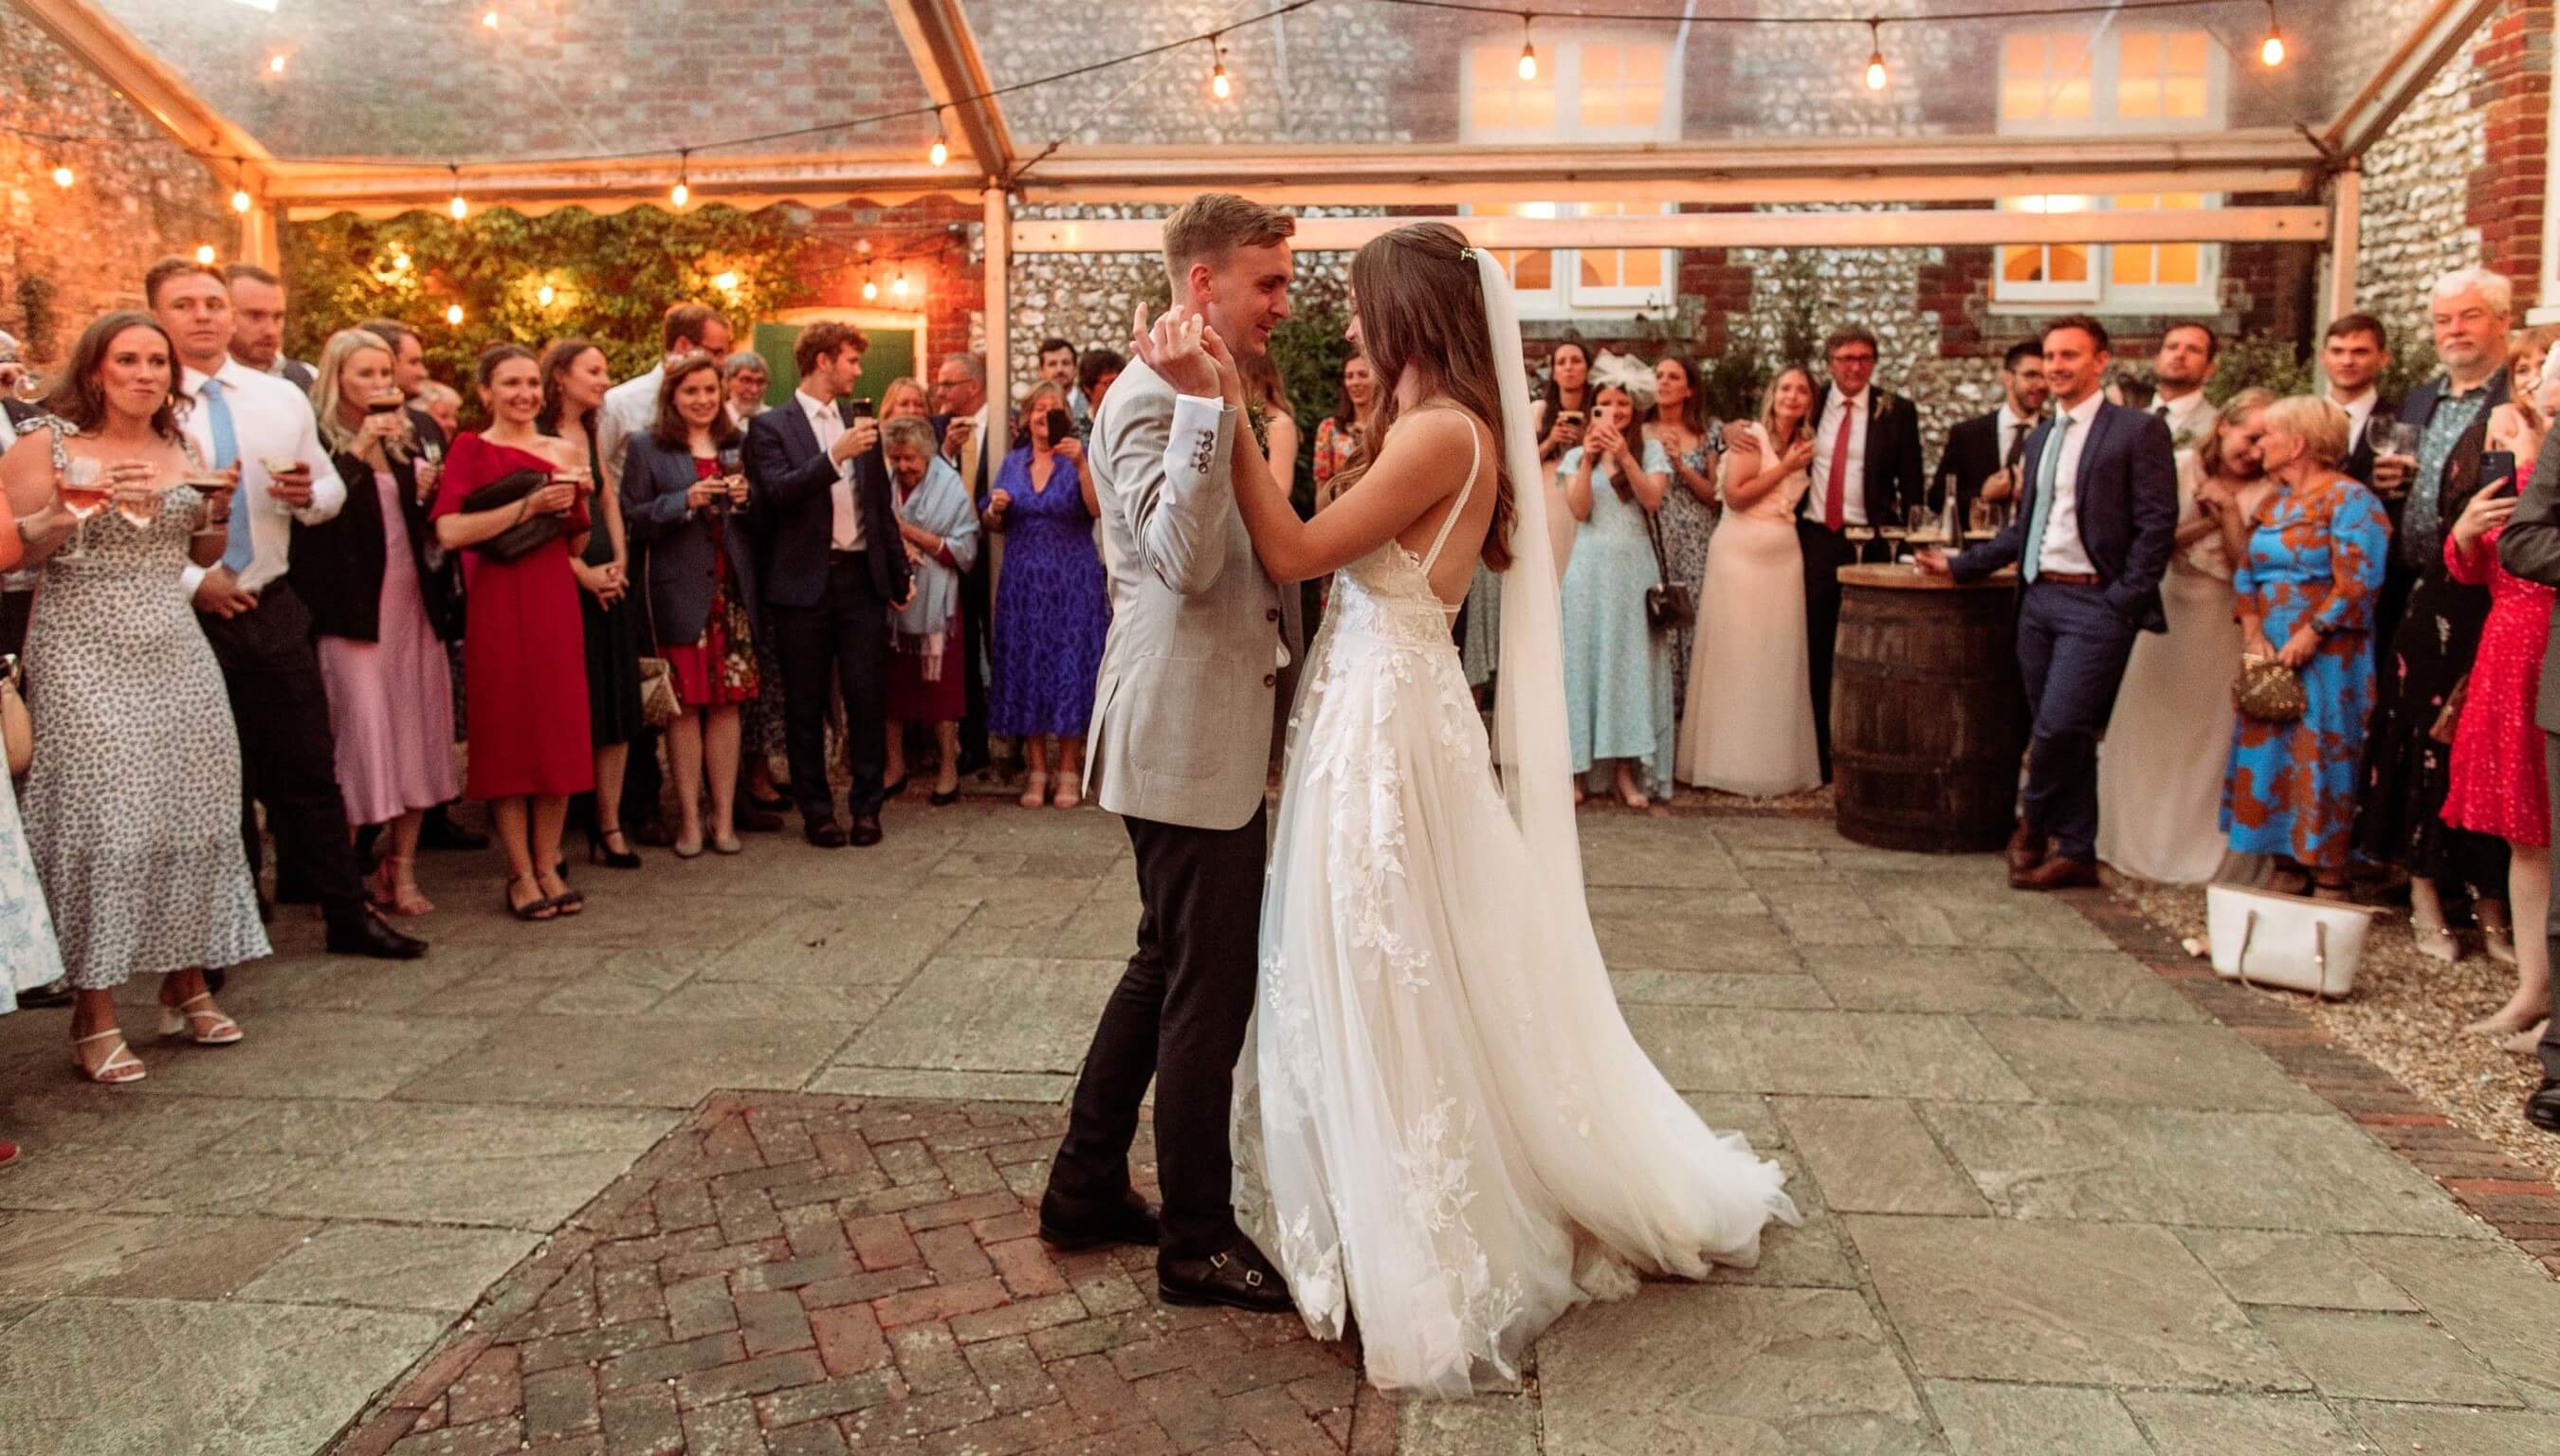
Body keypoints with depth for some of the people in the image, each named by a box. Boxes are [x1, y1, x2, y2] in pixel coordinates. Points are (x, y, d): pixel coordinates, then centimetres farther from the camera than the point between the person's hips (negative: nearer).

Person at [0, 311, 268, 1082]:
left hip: (174, 649, 5)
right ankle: (95, 1014, -1)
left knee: (192, 812, 3)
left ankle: (187, 982, 16)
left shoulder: (183, 450, 11)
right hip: (85, 653, -5)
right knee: (102, 817, -8)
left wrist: (218, 508, -1)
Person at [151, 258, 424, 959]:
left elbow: (332, 488, 11)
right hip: (186, 614, -3)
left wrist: (309, 495, -11)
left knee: (309, 768, 7)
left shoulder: (283, 398, 6)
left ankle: (349, 915, 15)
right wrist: (191, 581, -17)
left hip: (272, 606, 3)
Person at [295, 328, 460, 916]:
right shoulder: (320, 441, -3)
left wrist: (427, 491, 0)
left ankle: (401, 869, 14)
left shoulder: (406, 439, 16)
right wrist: (359, 448, -22)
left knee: (416, 735, 6)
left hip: (414, 603, 6)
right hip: (356, 608, -6)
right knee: (361, 738, -7)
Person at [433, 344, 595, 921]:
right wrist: (528, 505, -16)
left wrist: (578, 500, -3)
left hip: (556, 601, 4)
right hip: (500, 603, -4)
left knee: (561, 732, 4)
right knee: (508, 732, 1)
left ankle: (549, 865, 14)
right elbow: (449, 532, -14)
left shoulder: (563, 452, 13)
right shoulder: (470, 448, 0)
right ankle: (520, 874, 8)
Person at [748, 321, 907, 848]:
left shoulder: (858, 425, 14)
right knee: (806, 706, 4)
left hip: (862, 578, 4)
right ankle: (816, 811, 14)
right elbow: (776, 493, -15)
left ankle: (867, 805, 12)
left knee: (869, 697, 1)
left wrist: (898, 574, 16)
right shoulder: (771, 426, 0)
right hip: (804, 582, -3)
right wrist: (836, 456, -23)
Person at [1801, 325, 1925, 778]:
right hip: (1813, 540, 2)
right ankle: (1819, 755, 14)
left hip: (1869, 542, -2)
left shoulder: (1897, 412, 2)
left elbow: (1911, 484, 1)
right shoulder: (1810, 405, 6)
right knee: (1815, 652, 5)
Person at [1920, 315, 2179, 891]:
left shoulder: (2139, 430, -5)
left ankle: (2035, 828, 11)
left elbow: (2157, 525, -9)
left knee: (2060, 728, -11)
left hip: (2095, 603, -7)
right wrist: (1960, 565, 15)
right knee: (2064, 735, 11)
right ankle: (2076, 854, 21)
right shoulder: (2040, 438, 17)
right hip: (2040, 597, 7)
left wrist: (2122, 603, -14)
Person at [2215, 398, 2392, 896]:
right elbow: (2245, 573, 11)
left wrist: (2307, 639, -17)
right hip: (2267, 655, 7)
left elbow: (2357, 583, -16)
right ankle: (2286, 867, 16)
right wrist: (2254, 636, -3)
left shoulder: (2349, 500, -8)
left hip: (2325, 656, -7)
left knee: (2320, 760, -4)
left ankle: (2329, 879, 4)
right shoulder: (2272, 502, 14)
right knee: (2268, 758, 7)